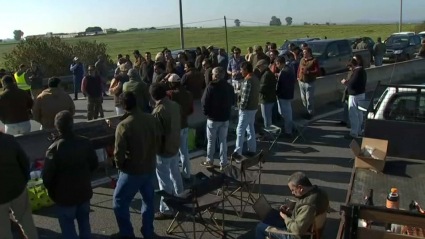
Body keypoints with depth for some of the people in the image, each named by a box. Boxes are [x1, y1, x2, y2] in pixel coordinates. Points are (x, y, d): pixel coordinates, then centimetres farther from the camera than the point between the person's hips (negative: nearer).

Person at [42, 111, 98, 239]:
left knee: (68, 228, 12)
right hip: (84, 191, 4)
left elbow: (47, 176, -17)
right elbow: (94, 165, 4)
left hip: (65, 195, -4)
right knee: (84, 224, 22)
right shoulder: (85, 143, -9)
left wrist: (52, 192, 1)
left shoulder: (54, 149, -23)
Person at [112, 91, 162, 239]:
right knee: (148, 200, 21)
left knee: (119, 202, 13)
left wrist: (119, 166, 2)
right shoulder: (152, 119, -4)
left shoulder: (123, 125, -21)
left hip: (132, 171, -6)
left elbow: (119, 152, -18)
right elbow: (159, 141, 7)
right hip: (150, 168, 6)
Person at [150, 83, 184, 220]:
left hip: (163, 149, -8)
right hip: (175, 145, 8)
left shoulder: (158, 111, -25)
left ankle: (166, 210, 13)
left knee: (164, 181, 3)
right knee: (175, 174, 24)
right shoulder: (175, 105, -2)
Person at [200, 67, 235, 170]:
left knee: (211, 141, 10)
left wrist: (206, 113, 1)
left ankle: (210, 161, 20)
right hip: (225, 118, 4)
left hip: (213, 118, -4)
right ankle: (223, 163, 13)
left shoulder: (211, 87, -16)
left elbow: (205, 103, -15)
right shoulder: (229, 87, 1)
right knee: (223, 140, 11)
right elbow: (233, 102, 11)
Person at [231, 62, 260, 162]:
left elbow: (245, 97, -23)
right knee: (251, 129, 17)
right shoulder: (256, 79, 8)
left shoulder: (247, 81, -21)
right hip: (254, 107, 9)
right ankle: (252, 150, 23)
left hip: (247, 109, -9)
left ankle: (237, 152, -4)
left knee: (240, 130, -5)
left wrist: (241, 107, -11)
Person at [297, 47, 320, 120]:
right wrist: (298, 77, 6)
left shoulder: (314, 60, -9)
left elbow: (318, 71, -14)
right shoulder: (302, 59, 11)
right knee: (303, 98, 15)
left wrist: (308, 72, -22)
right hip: (301, 82, 7)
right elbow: (299, 68, 17)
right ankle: (306, 111, 30)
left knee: (309, 98, -4)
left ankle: (310, 113, 8)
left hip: (309, 82, -7)